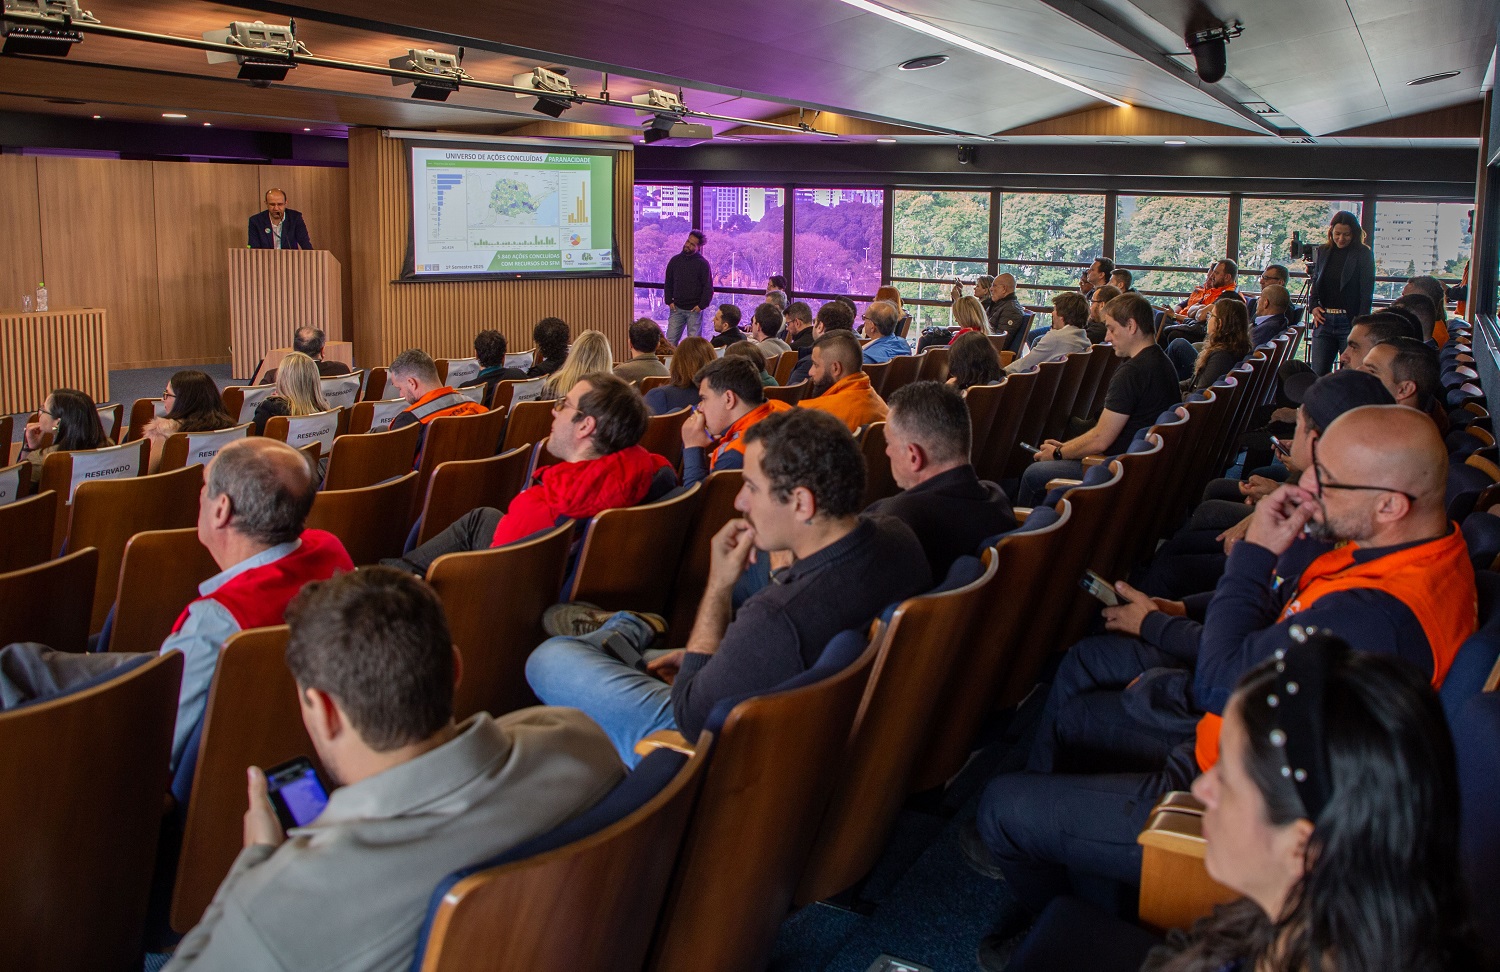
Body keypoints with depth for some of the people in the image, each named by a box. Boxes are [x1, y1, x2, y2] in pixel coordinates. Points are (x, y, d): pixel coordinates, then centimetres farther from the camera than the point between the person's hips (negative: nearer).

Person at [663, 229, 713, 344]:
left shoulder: (703, 264, -3)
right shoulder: (675, 261, 9)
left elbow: (708, 287, -4)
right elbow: (668, 283, 15)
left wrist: (702, 305, -10)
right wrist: (669, 301, 4)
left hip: (694, 310, -3)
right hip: (677, 309, 3)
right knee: (670, 340, 0)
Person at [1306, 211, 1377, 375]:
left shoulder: (1363, 254, -1)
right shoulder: (1322, 251, 12)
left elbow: (1367, 290, -5)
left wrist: (1361, 321, -13)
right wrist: (1313, 306, 4)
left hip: (1350, 321, -4)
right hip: (1324, 320, 4)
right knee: (1318, 373, 2)